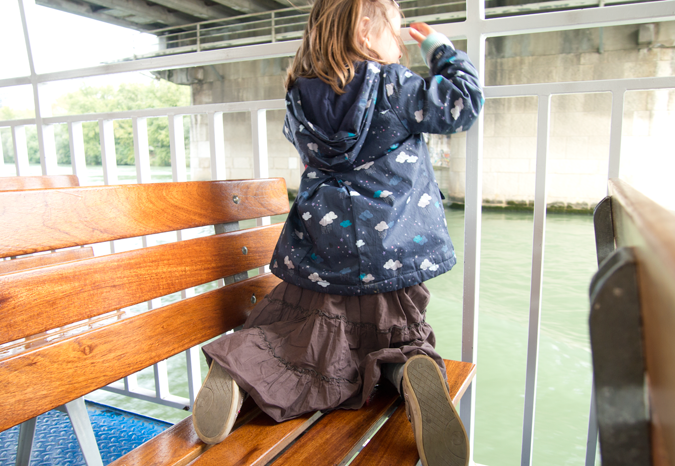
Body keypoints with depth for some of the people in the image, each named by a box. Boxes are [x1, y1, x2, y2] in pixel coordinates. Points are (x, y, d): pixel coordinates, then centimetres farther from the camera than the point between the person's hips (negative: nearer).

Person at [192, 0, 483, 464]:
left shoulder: (302, 99, 7)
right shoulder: (393, 87, -6)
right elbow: (465, 101, 0)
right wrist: (442, 50, 16)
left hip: (319, 258, 3)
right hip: (390, 255, -3)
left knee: (302, 341, 18)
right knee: (403, 341, 16)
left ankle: (237, 362, -14)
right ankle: (415, 373, -20)